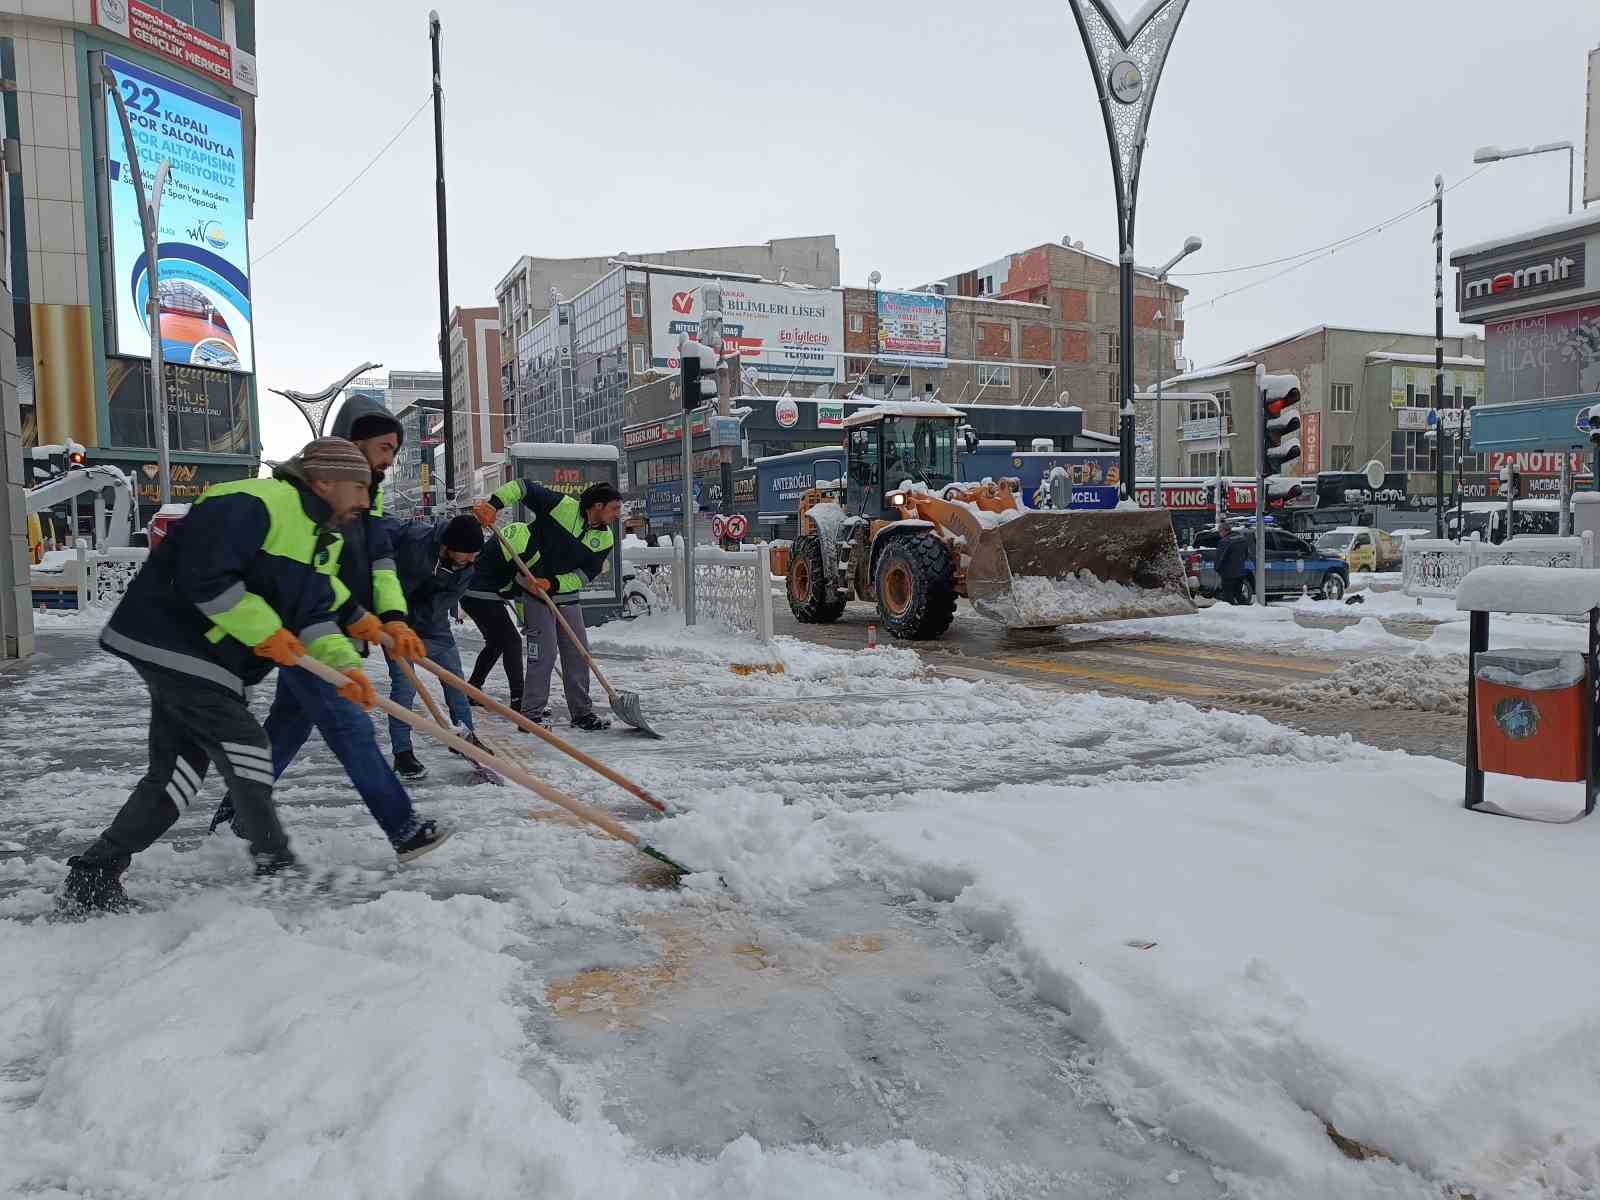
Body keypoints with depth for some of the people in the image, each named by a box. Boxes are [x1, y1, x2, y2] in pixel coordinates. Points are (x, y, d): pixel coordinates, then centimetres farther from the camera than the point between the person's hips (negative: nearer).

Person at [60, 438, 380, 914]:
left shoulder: (323, 540, 13)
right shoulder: (254, 505, -19)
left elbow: (316, 612, 8)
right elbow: (204, 576, -27)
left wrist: (342, 662, -9)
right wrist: (265, 631, -21)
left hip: (202, 660, 11)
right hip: (173, 644, -11)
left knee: (176, 774, 12)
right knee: (246, 748, -8)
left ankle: (93, 876, 20)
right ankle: (275, 866, 7)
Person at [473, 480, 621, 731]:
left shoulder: (605, 539, -4)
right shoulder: (563, 507, -18)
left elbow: (585, 574, -8)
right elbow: (523, 486, -15)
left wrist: (553, 584, -22)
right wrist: (494, 503, -29)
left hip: (566, 595, 6)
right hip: (534, 590, -6)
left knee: (578, 652, 6)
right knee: (545, 652, -11)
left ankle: (582, 712, 17)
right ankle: (532, 712, 0)